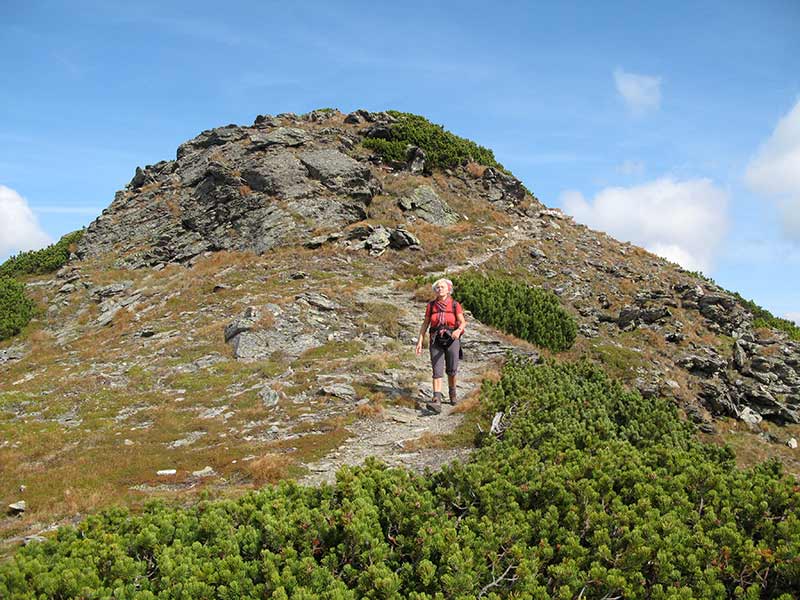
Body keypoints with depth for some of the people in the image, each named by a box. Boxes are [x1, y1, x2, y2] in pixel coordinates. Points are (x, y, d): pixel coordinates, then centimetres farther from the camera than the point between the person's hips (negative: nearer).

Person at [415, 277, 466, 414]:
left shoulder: (455, 305, -2)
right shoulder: (431, 305, 3)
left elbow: (463, 322, -9)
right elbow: (425, 324, 7)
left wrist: (458, 330, -31)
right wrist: (419, 342, 0)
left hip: (452, 340, -1)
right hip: (436, 342, 1)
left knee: (451, 370, 7)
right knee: (437, 371, -11)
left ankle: (452, 392, 37)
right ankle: (436, 402, -22)